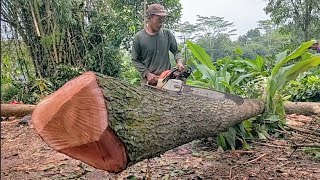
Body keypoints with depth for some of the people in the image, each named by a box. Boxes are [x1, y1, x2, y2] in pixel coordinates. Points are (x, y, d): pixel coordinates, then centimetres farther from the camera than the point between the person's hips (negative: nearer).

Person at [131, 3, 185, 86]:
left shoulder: (167, 34, 2)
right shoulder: (138, 37, -4)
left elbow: (176, 51, 12)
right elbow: (135, 60, 0)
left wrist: (180, 61, -9)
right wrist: (147, 74, -10)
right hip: (148, 80, -2)